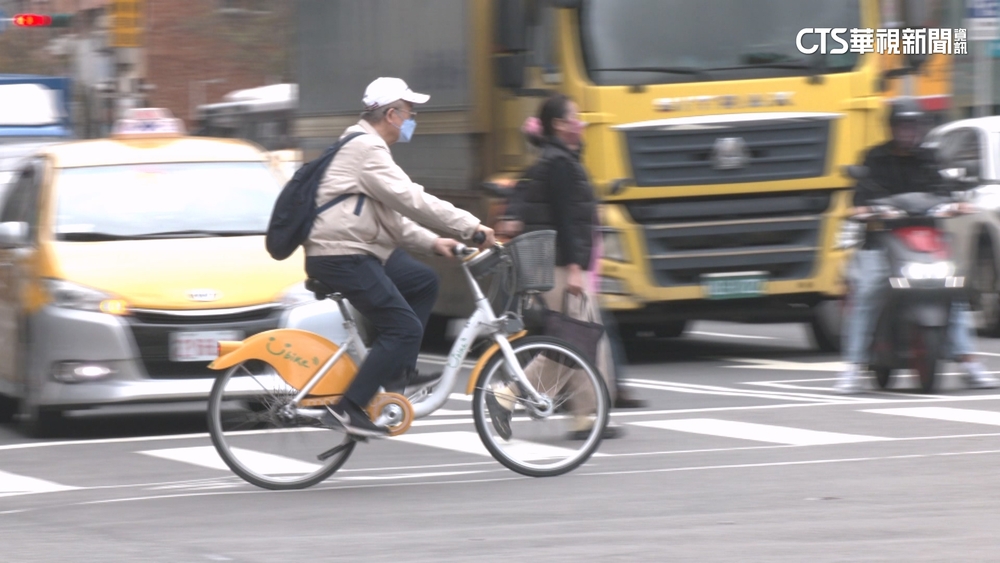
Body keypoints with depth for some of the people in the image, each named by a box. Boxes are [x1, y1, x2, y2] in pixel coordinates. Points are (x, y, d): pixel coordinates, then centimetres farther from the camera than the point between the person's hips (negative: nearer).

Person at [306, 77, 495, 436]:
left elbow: (392, 214, 23)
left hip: (360, 251, 11)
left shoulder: (366, 147, 20)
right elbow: (412, 201, -21)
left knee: (423, 282, 21)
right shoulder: (366, 150, -15)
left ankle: (398, 370, 17)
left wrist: (432, 242, 14)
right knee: (403, 328, -13)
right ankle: (347, 410, -15)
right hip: (342, 256, -11)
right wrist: (470, 226, -18)